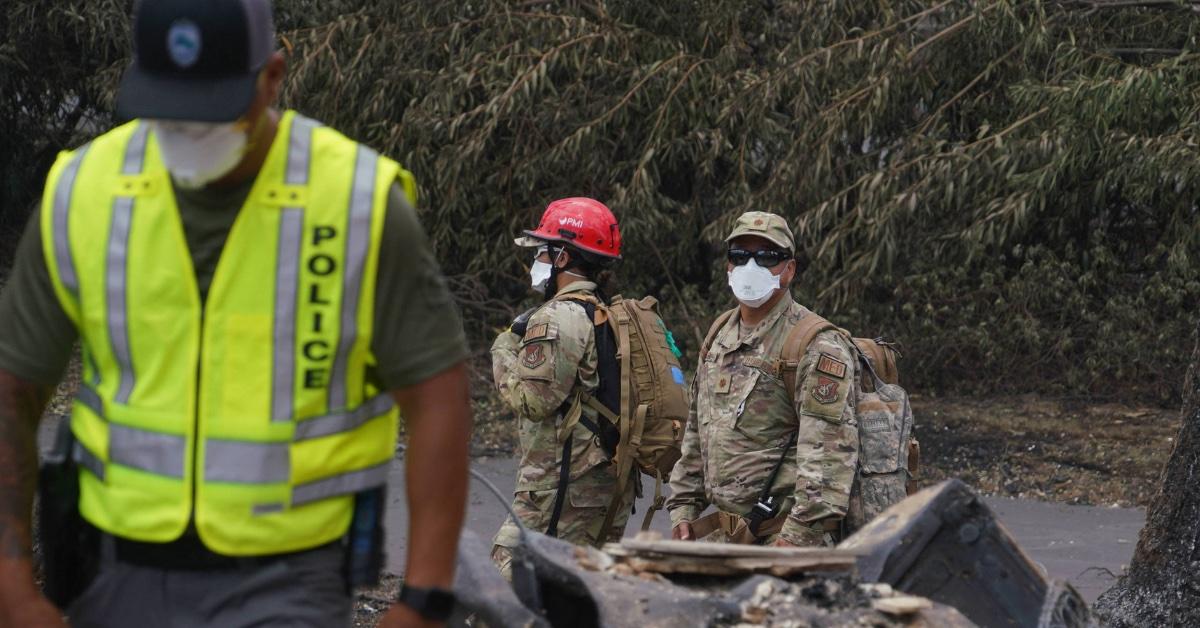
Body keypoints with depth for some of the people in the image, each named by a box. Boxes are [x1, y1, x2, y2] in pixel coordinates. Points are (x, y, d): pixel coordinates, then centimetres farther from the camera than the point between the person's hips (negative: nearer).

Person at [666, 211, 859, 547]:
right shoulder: (719, 337, 17)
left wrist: (799, 535, -22)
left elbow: (830, 451, -17)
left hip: (783, 530, -8)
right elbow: (696, 432, 25)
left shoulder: (818, 346, -9)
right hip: (725, 529, 8)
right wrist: (683, 508, 17)